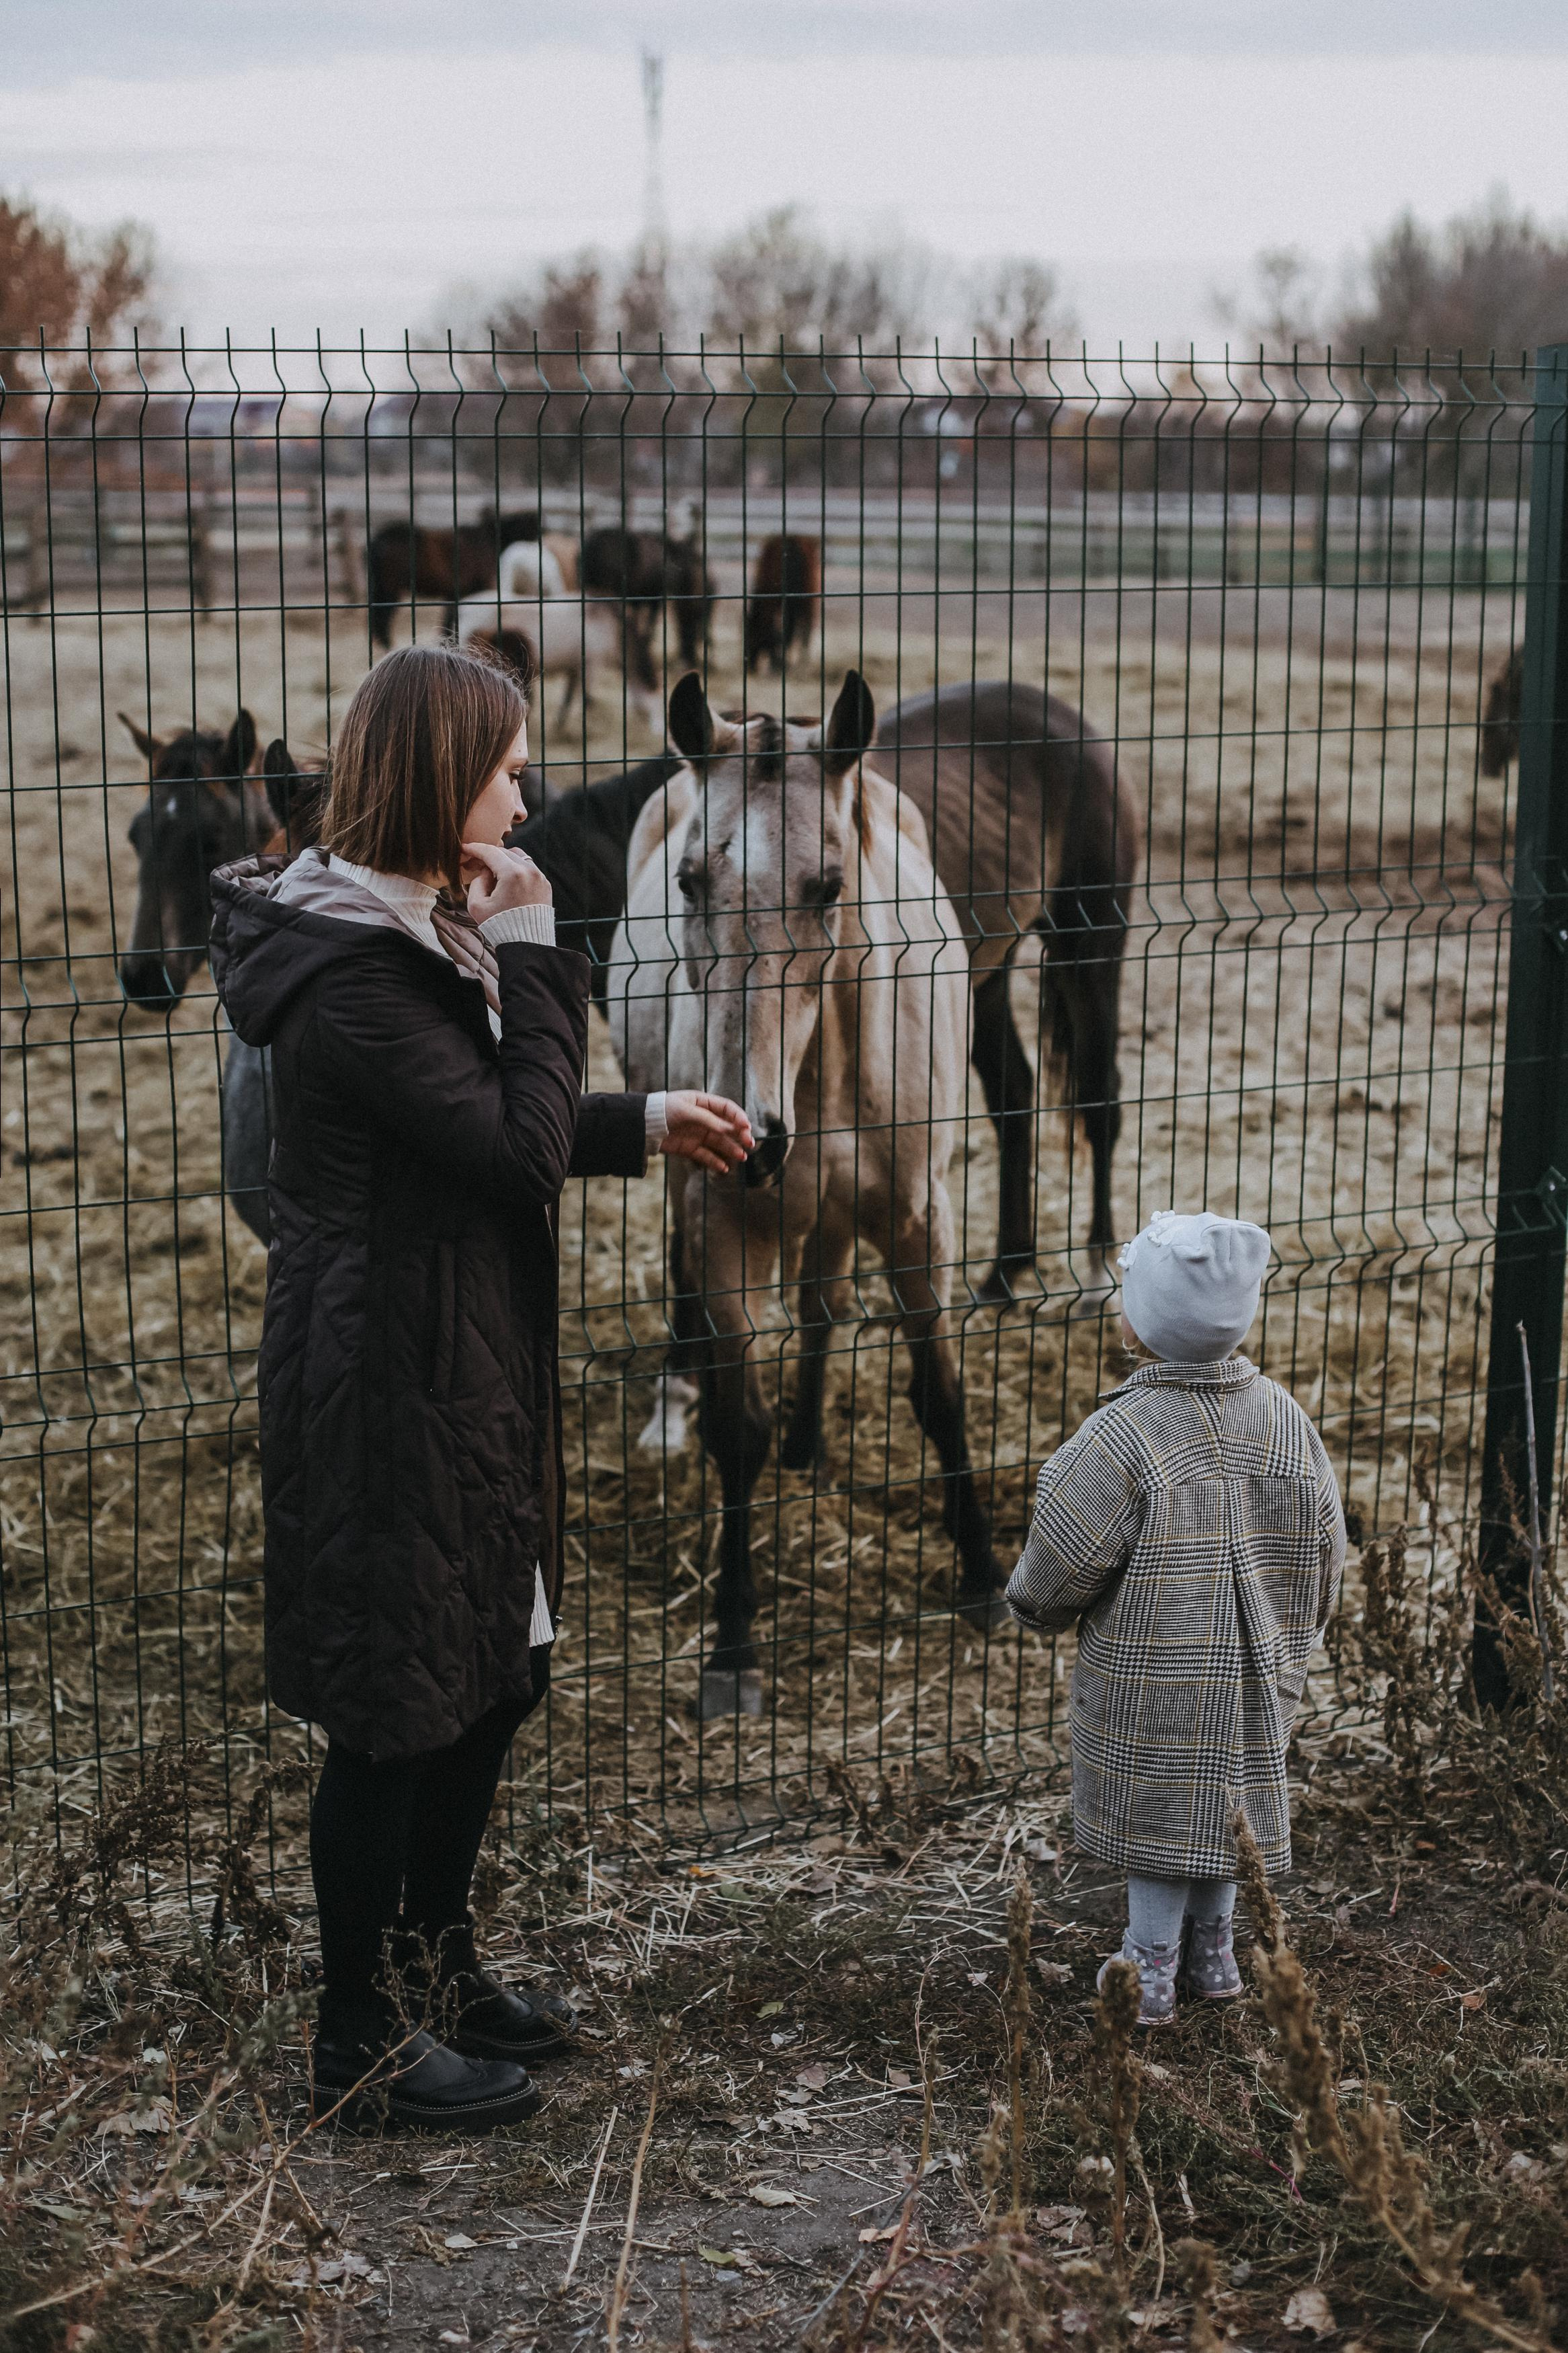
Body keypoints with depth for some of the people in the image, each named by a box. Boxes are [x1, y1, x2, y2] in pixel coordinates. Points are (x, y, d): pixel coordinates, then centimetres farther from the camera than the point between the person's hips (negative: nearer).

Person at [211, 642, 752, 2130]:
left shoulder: (415, 932, 9)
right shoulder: (353, 971, -23)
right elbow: (520, 1152, -23)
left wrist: (645, 1125, 14)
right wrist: (538, 958, -16)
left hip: (460, 1365, 10)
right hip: (388, 1379, -10)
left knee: (498, 1668, 21)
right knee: (394, 1706, 2)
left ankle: (433, 1962, 39)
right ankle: (359, 2047, 18)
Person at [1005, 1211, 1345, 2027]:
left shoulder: (1124, 1436, -24)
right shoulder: (1284, 1418, -5)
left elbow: (1060, 1567, -18)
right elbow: (1325, 1547, 5)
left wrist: (1038, 1604, 5)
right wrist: (1294, 1634, 21)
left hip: (1150, 1683, -5)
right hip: (1258, 1668, 5)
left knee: (1159, 1808, 10)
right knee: (1224, 1799, 21)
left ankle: (1151, 1968, 20)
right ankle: (1213, 1949, 34)